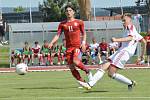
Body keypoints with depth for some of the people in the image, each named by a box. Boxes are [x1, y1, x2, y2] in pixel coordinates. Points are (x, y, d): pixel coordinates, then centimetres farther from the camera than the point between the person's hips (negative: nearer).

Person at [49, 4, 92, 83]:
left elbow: (84, 33, 12)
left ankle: (87, 71, -4)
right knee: (71, 66, -3)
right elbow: (57, 35, 5)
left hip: (77, 45, -3)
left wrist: (83, 42, -3)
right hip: (69, 47, 3)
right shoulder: (62, 24, 9)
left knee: (75, 61, -27)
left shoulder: (79, 22, 5)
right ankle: (82, 82, 8)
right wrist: (51, 43, -10)